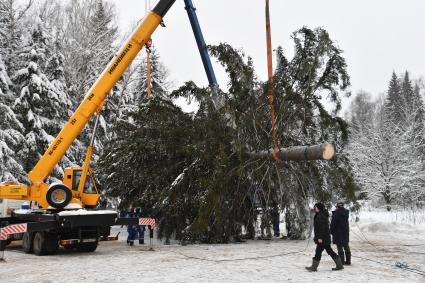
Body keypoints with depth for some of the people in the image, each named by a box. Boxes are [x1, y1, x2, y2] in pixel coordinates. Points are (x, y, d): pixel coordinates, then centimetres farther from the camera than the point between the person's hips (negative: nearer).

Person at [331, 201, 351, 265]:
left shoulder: (336, 213, -15)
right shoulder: (346, 212, 3)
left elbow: (333, 224, -14)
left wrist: (332, 231, -2)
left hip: (338, 233, -6)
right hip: (345, 232, 6)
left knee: (340, 248, -1)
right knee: (346, 247, 14)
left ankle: (342, 261, -1)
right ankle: (348, 261, 18)